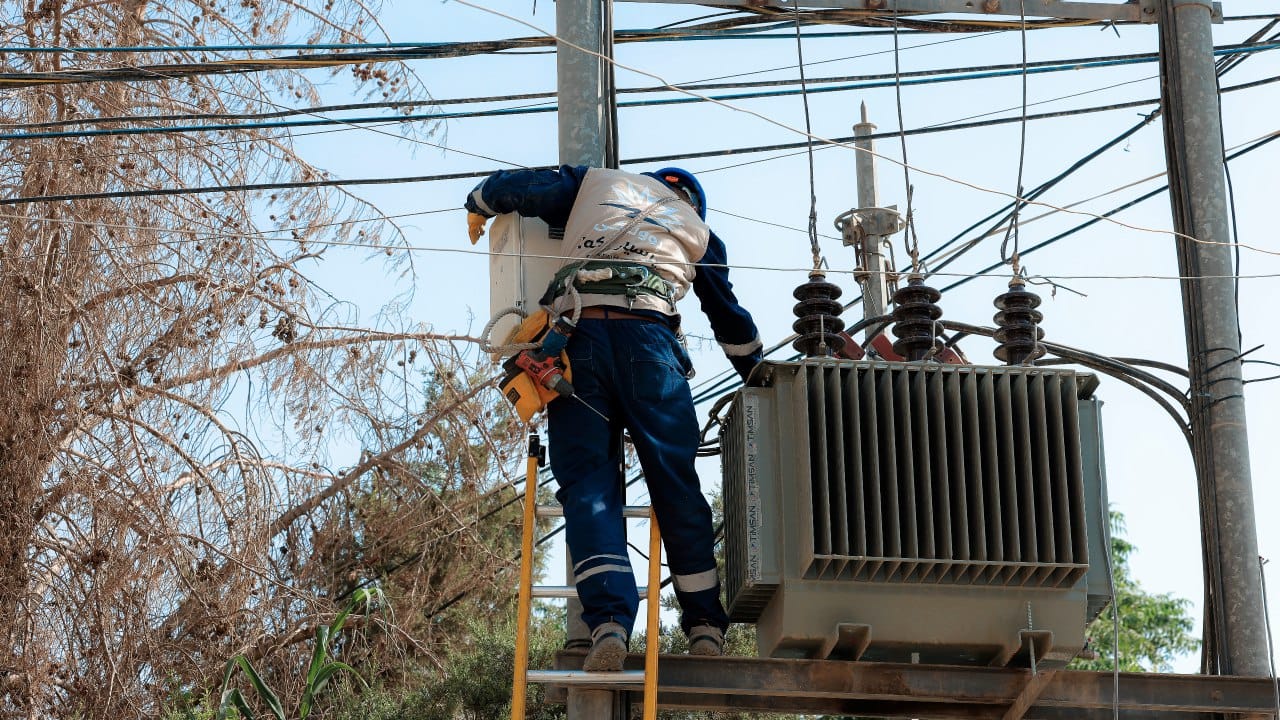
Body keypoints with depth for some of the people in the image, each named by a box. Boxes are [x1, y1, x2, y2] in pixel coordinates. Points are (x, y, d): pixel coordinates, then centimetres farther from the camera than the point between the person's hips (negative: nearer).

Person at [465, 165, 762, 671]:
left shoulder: (594, 184, 27)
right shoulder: (696, 228, 29)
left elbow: (511, 186, 25)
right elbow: (731, 317, 35)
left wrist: (479, 208, 47)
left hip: (575, 333, 0)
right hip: (648, 336, 0)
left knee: (588, 482, -4)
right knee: (676, 484, 6)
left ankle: (609, 623, -21)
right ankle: (706, 626, 8)